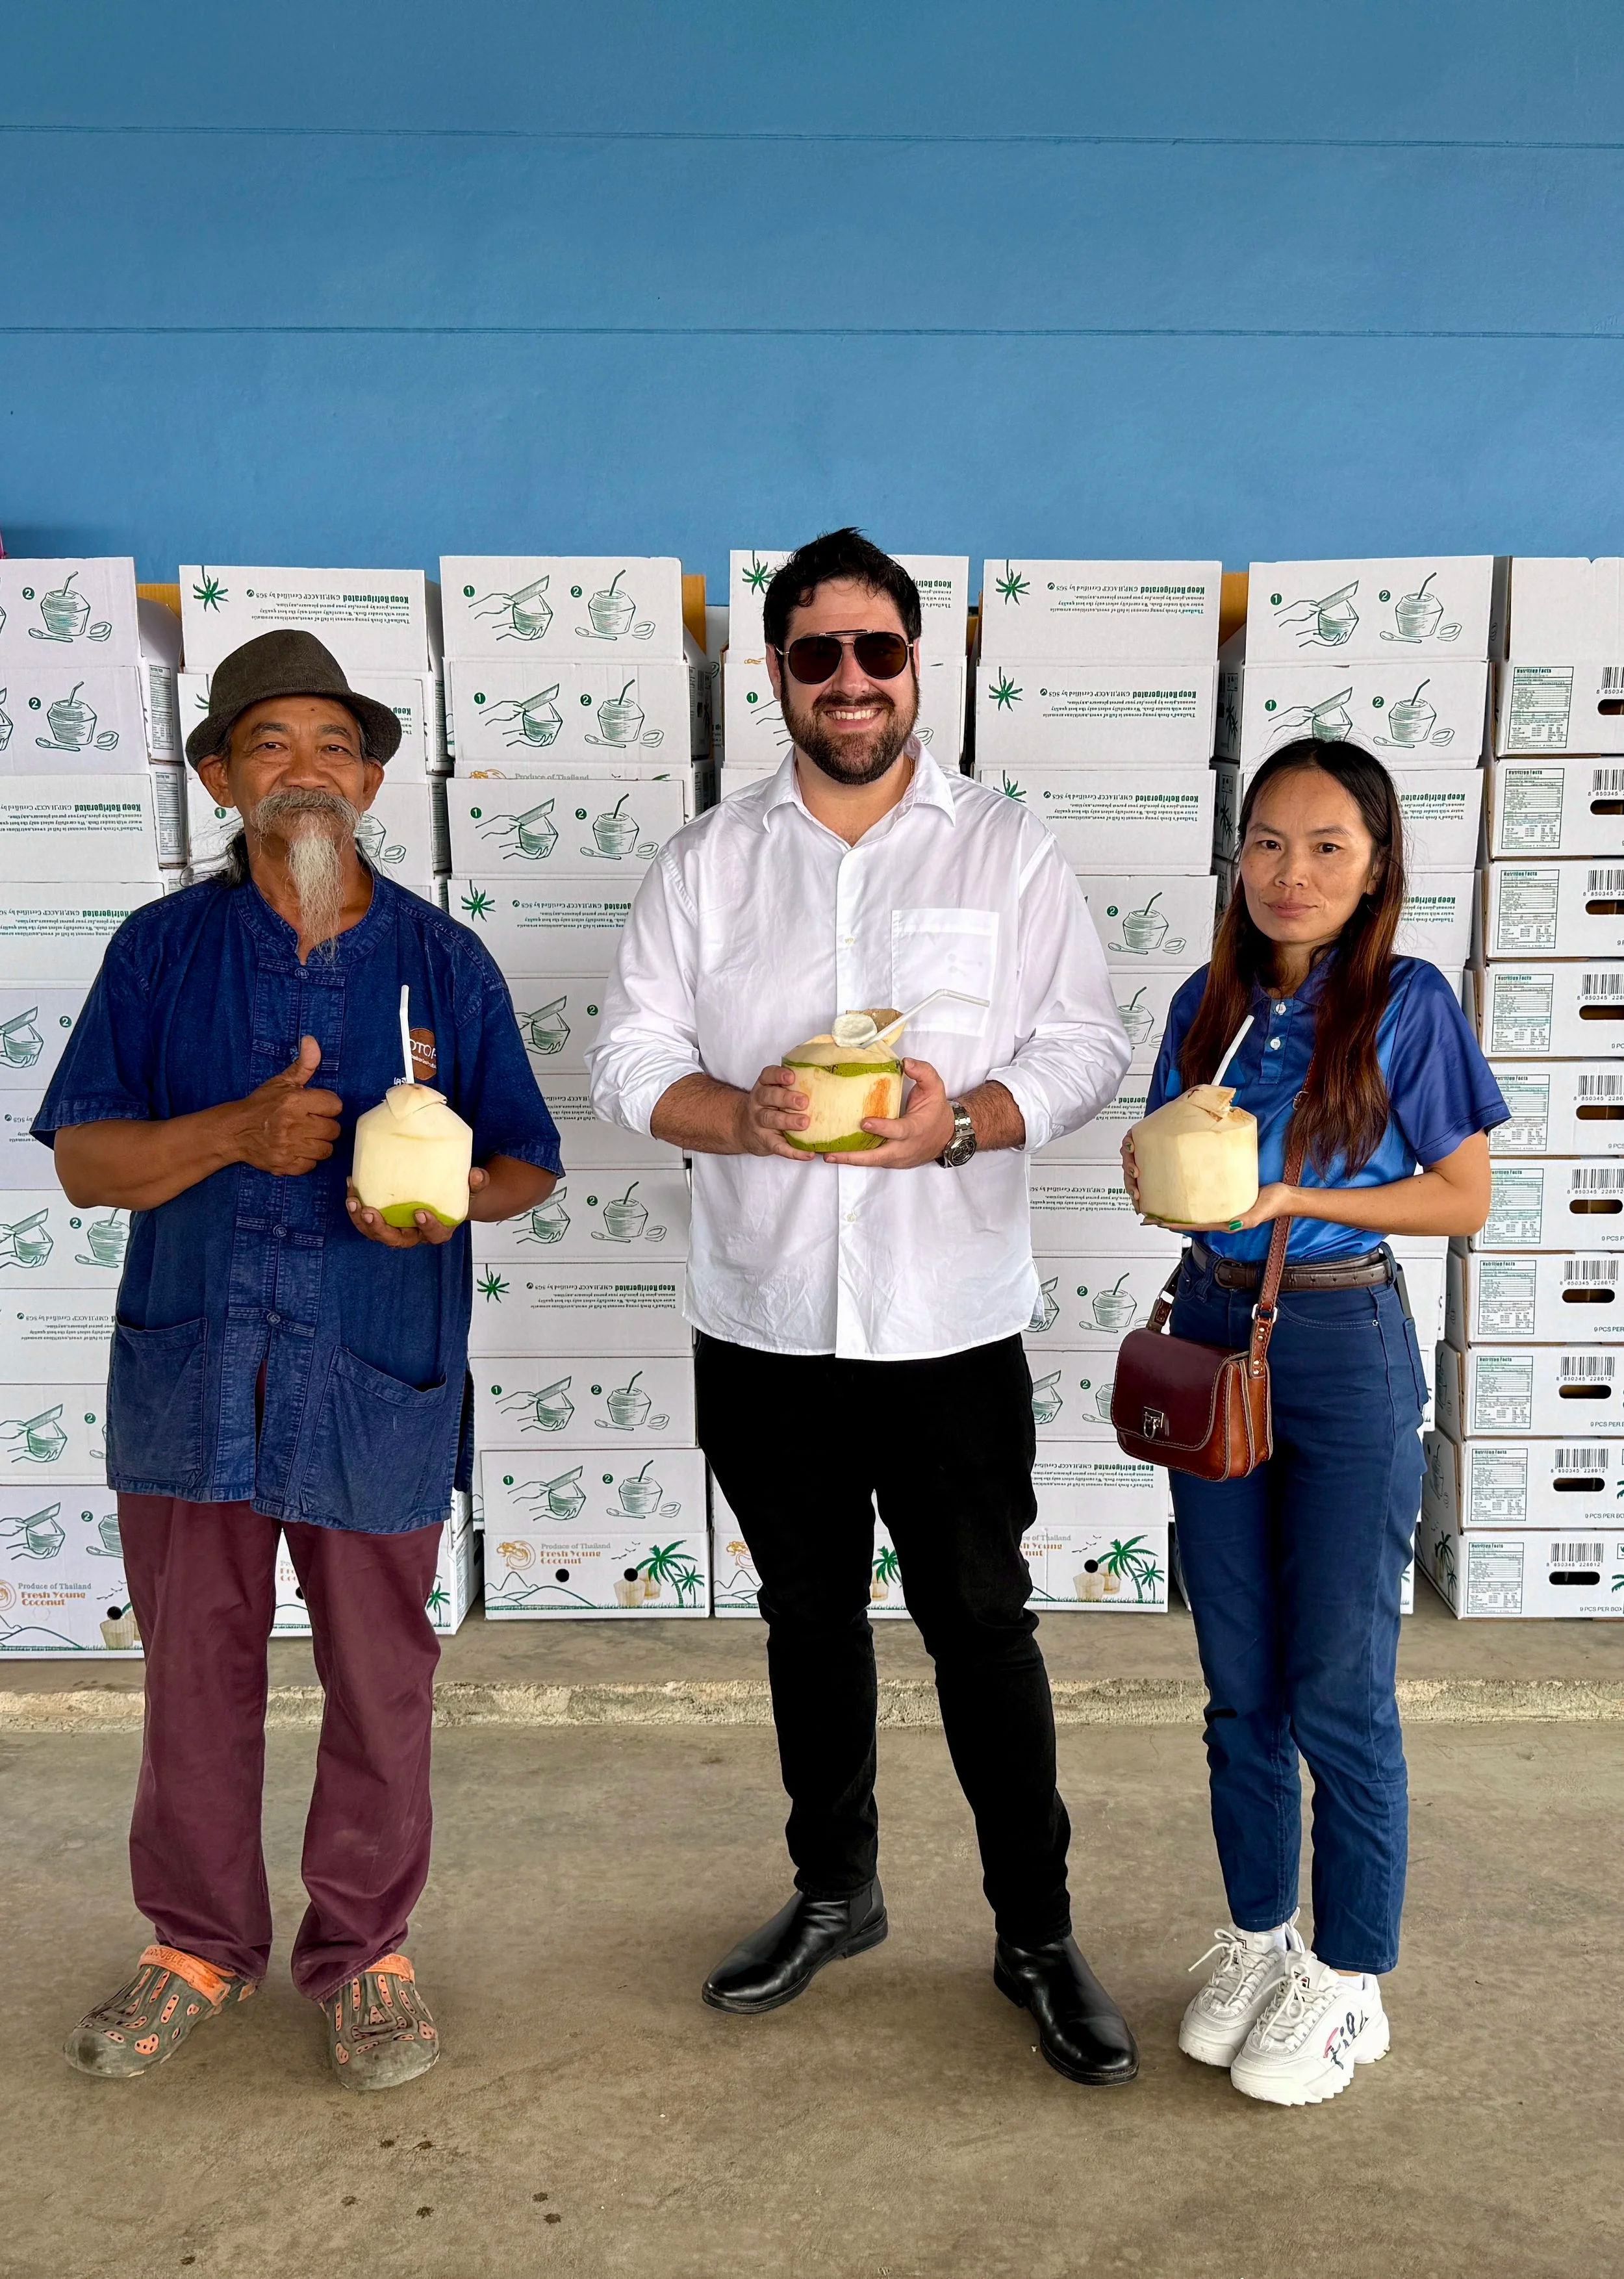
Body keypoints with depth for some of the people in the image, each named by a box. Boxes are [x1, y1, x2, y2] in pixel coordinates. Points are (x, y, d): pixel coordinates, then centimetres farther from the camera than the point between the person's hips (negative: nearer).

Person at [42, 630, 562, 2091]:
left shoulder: (443, 962, 3)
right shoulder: (162, 949, 4)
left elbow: (528, 1164, 6)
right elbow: (83, 1159, 0)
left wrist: (455, 1195, -17)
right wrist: (235, 1131, -17)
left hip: (376, 1380, 0)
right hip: (191, 1367, 1)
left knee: (381, 1682, 9)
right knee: (196, 1672, 13)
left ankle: (364, 1950, 30)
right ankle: (201, 1943, 34)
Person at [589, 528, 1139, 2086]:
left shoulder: (1009, 852, 1)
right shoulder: (704, 863, 5)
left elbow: (1085, 1051, -2)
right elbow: (629, 1059, 1)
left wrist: (963, 1118, -22)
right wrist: (744, 1114, -19)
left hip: (953, 1328, -2)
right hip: (763, 1329, 3)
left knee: (982, 1629, 5)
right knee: (808, 1619, 17)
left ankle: (1037, 1933, 24)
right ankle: (834, 1890, 38)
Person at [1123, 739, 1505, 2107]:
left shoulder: (1408, 1004, -7)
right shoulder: (1208, 1005, 6)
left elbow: (1464, 1198, -6)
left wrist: (1293, 1198, -17)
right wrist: (1155, 1174, -9)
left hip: (1346, 1351, -4)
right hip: (1213, 1336, 5)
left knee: (1339, 1691, 4)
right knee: (1241, 1687, 13)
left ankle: (1348, 1983, 21)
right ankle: (1258, 1941, 31)